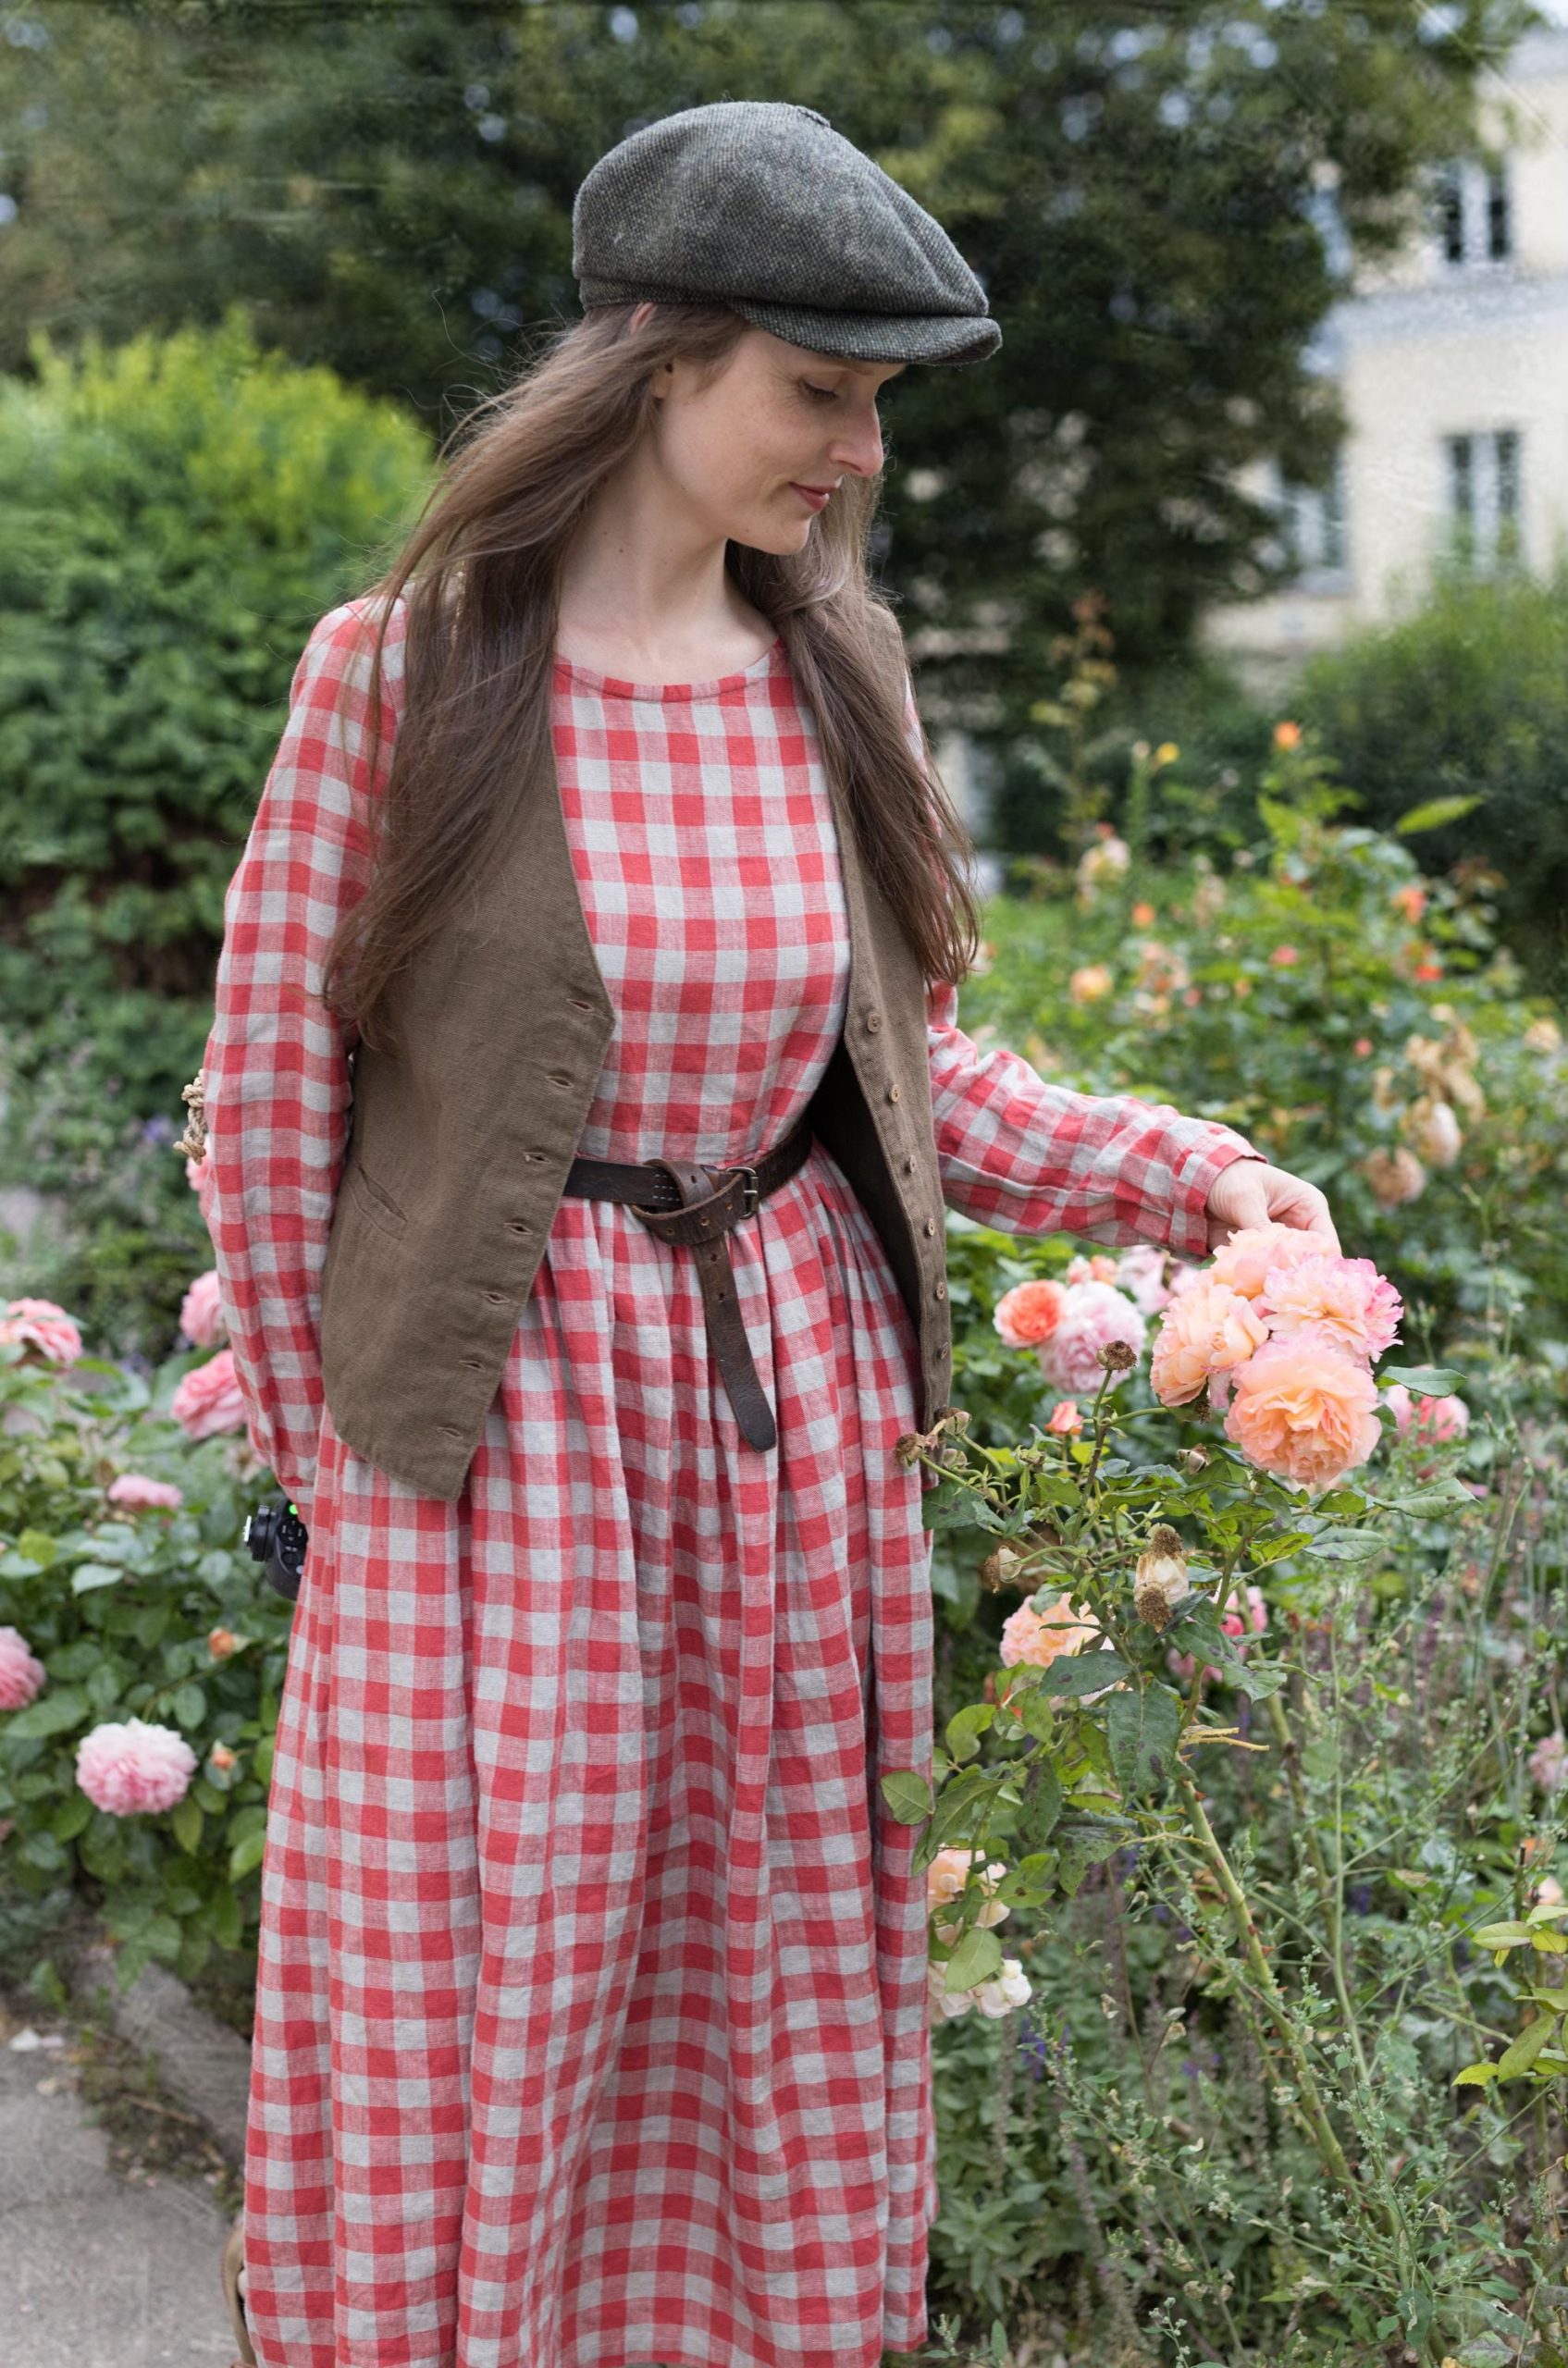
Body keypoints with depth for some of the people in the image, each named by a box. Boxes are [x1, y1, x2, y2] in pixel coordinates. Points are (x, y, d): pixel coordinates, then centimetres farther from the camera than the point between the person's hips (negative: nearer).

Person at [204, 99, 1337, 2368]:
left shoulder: (836, 666, 4)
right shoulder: (401, 672, -9)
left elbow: (906, 1055, 12)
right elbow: (271, 1085, -3)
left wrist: (1178, 1174, -1)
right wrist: (328, 1452, -1)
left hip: (799, 1401, 4)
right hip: (504, 1414, -4)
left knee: (788, 1990, 14)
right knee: (476, 1997, 6)